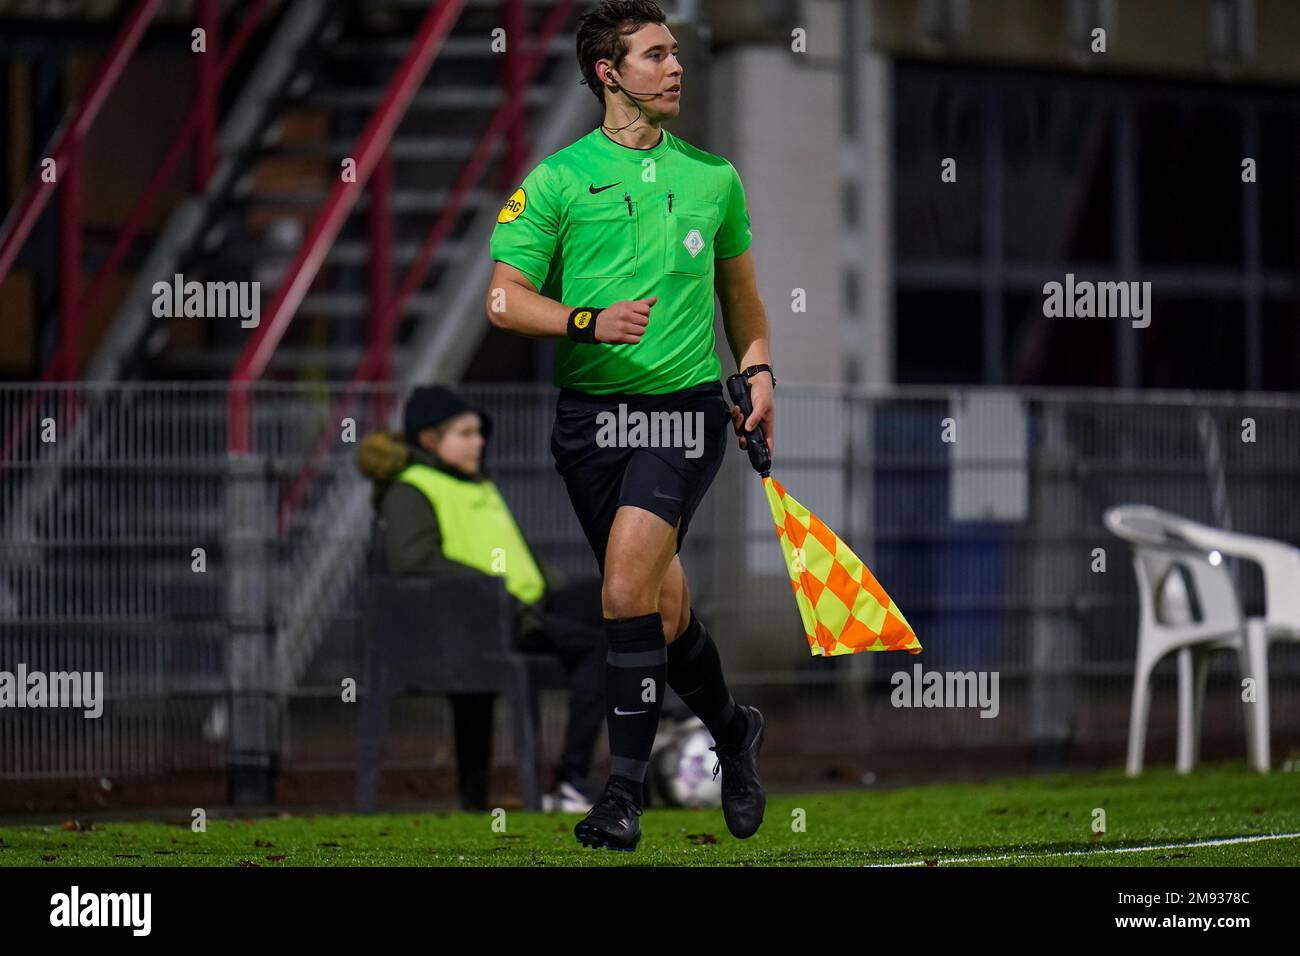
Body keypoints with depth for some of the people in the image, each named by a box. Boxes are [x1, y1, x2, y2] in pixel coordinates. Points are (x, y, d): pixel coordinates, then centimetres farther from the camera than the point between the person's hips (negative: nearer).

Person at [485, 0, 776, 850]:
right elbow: (504, 297, -2)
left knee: (628, 586, -19)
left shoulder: (715, 178, 12)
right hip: (591, 410, 1)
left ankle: (627, 788, -15)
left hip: (686, 405, -1)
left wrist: (758, 368, 15)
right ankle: (732, 732, 34)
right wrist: (588, 321, -17)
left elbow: (739, 286, 27)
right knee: (663, 604, 7)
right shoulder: (558, 180, 2)